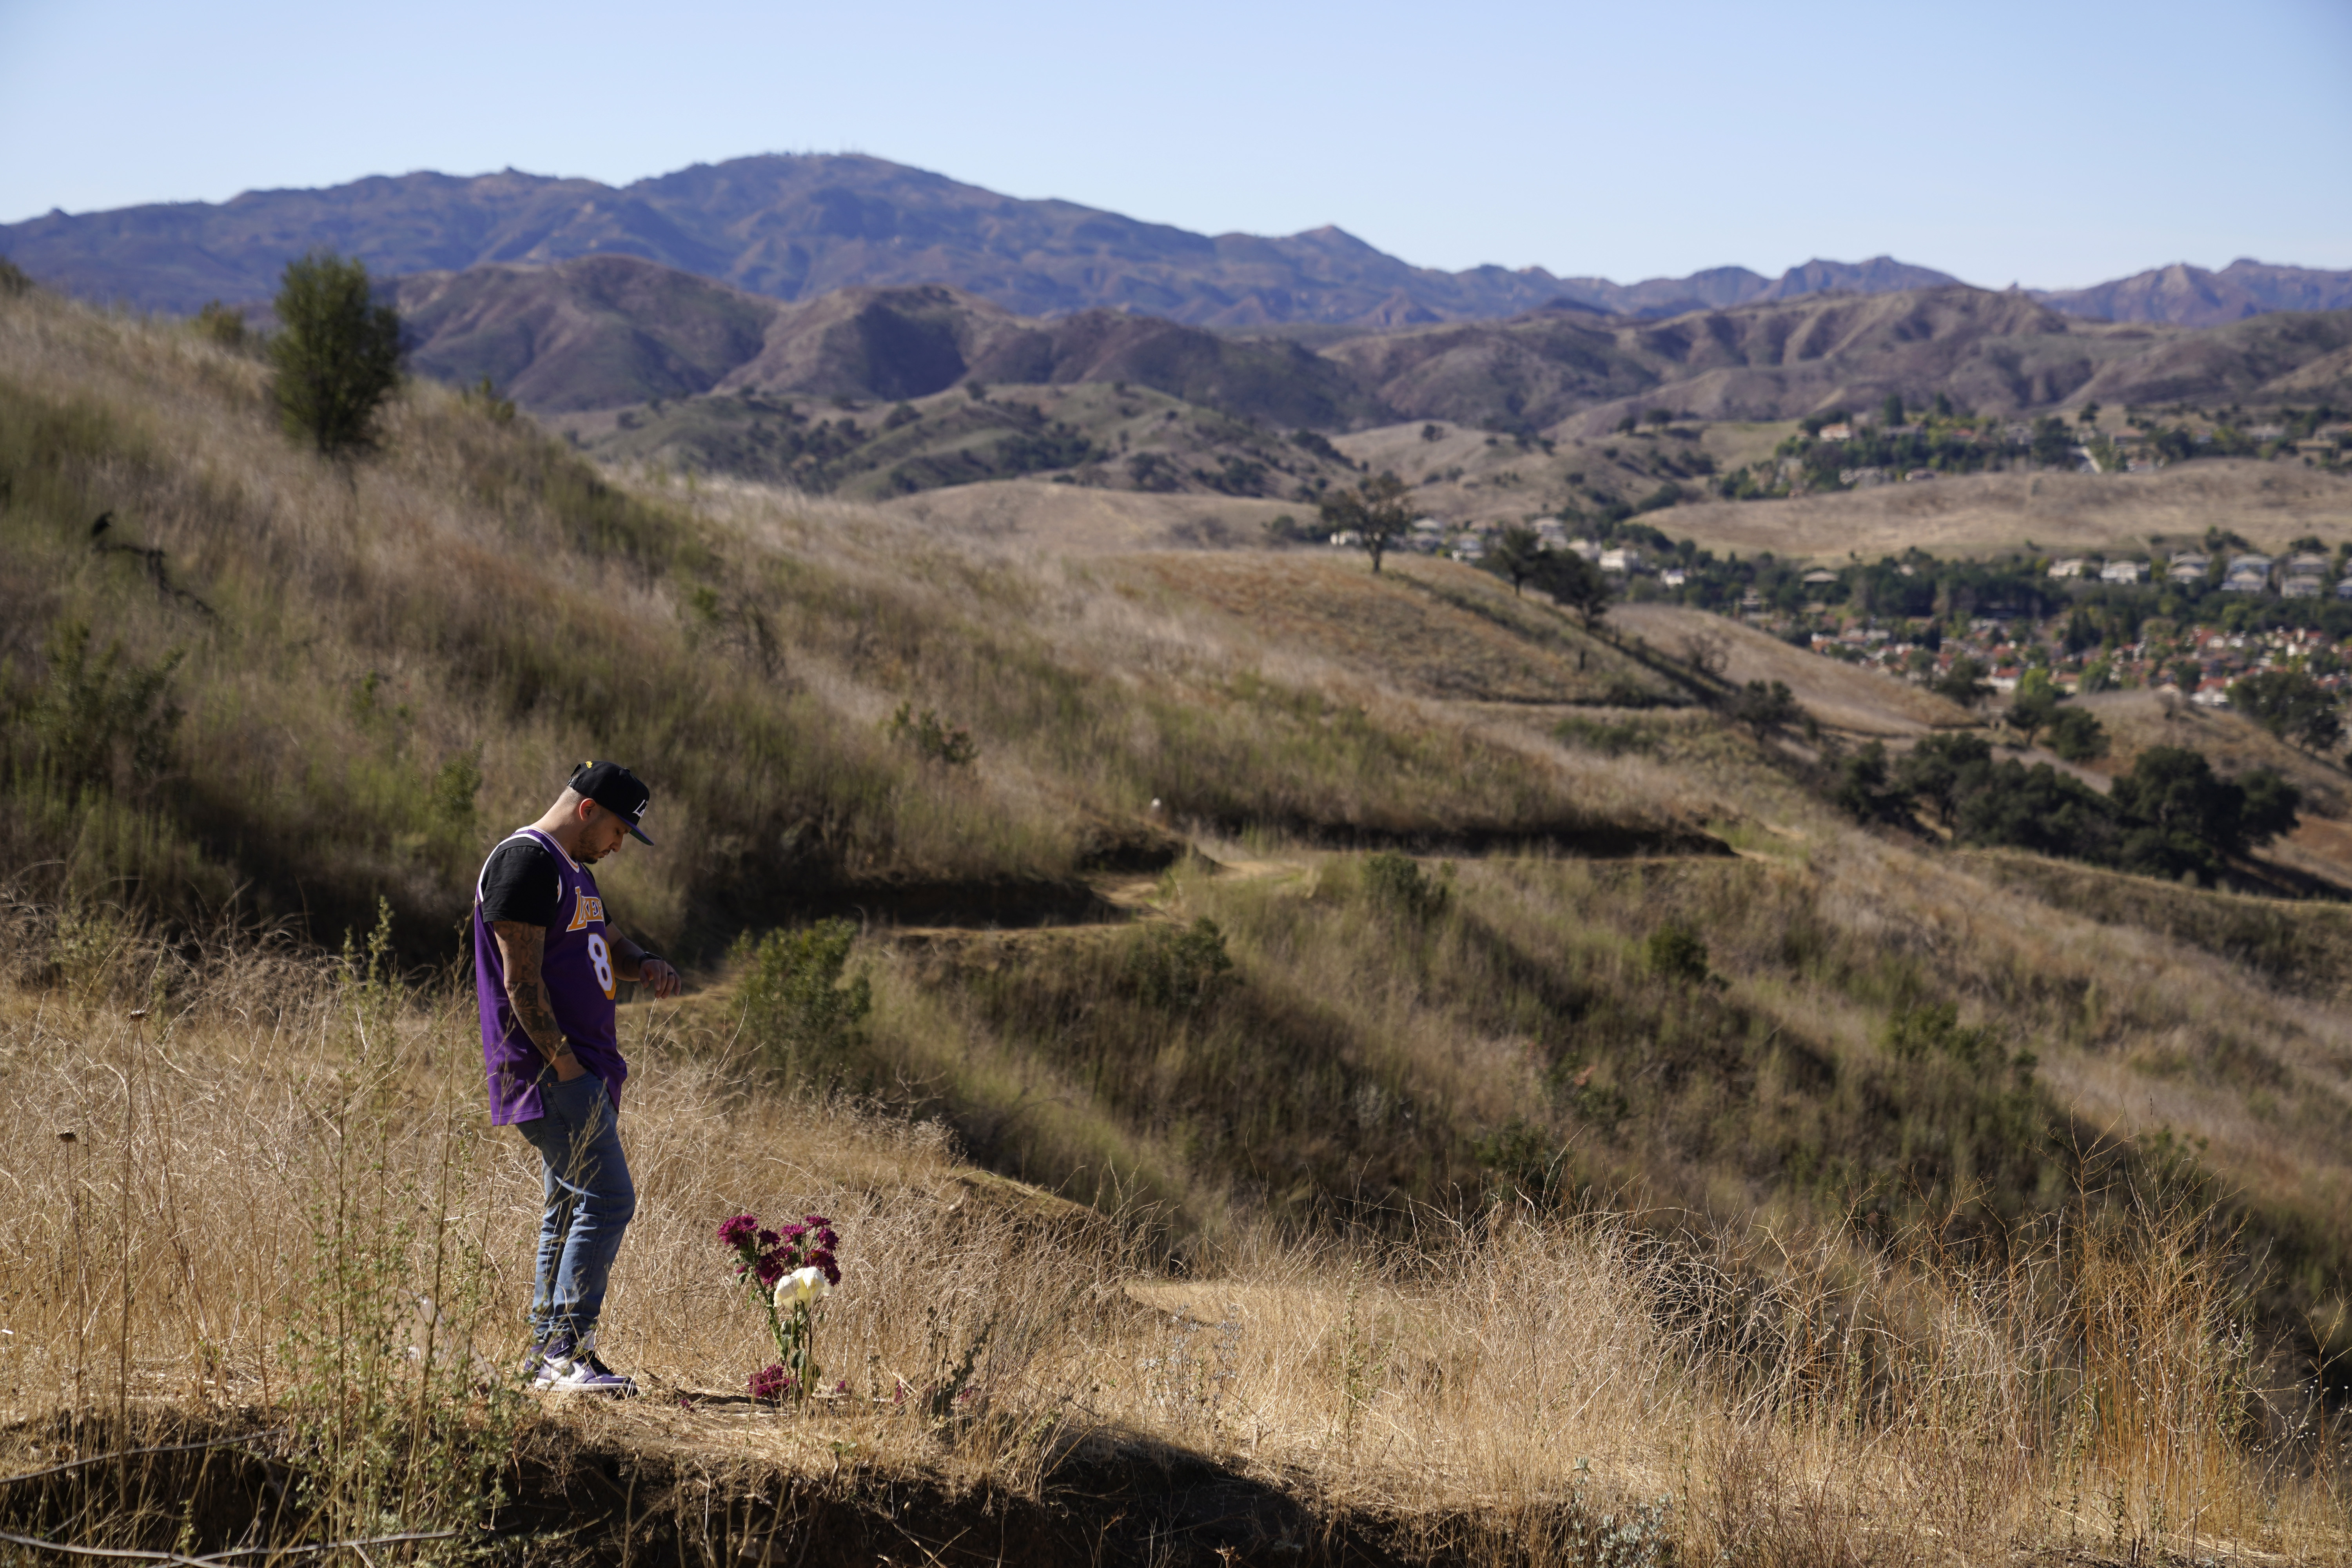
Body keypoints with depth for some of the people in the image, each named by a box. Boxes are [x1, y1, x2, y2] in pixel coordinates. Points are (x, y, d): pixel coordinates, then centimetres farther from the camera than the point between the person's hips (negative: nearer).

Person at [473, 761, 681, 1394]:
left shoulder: (574, 870, 20)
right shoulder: (525, 861, -12)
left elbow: (606, 946, 31)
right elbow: (522, 979, -18)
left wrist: (644, 965, 8)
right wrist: (562, 1062, -20)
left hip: (585, 1070, 11)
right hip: (551, 1071, -11)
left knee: (573, 1211, 12)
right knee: (608, 1199, -15)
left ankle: (549, 1357, 16)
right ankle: (569, 1349, -14)